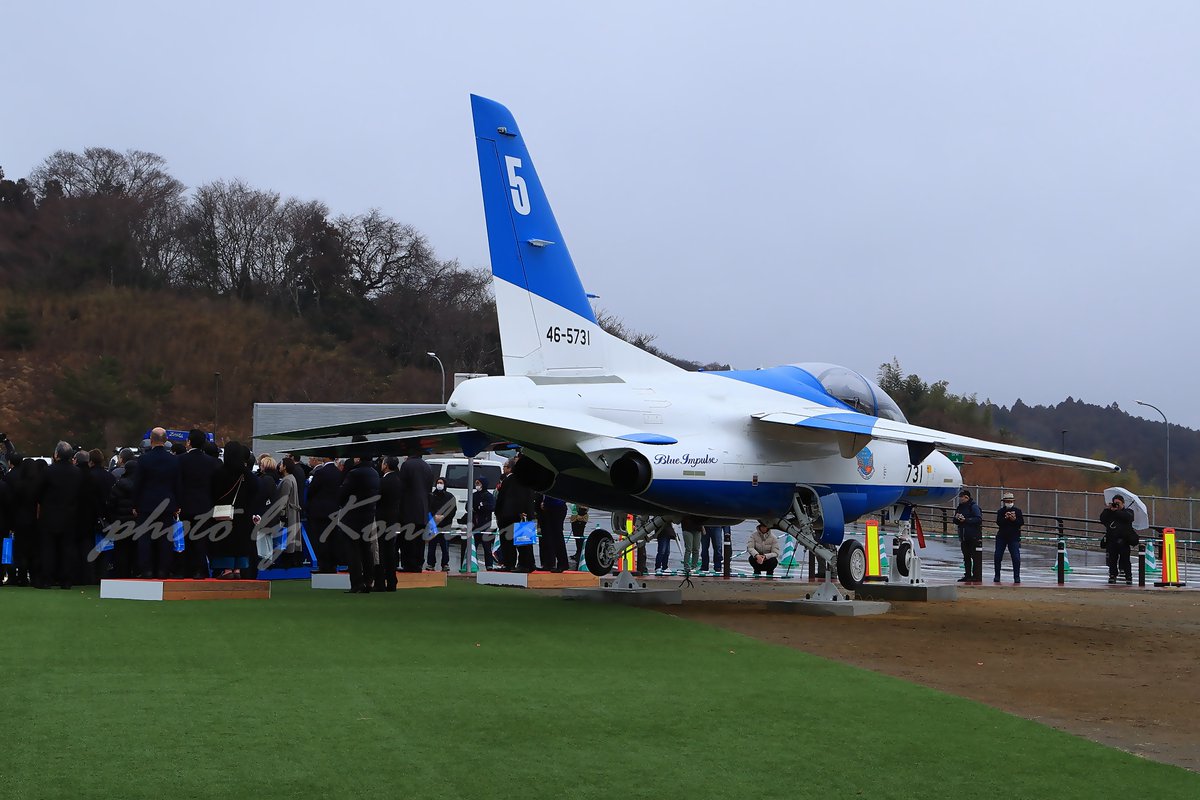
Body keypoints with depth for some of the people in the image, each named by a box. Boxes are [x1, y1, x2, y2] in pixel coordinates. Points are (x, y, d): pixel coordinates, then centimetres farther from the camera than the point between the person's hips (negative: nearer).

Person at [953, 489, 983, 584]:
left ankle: (977, 576, -6)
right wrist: (957, 518, -4)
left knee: (976, 557, -6)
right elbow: (955, 521, 19)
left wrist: (966, 520, -23)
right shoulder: (960, 507, 15)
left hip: (974, 537, -8)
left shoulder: (974, 506, -9)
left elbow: (978, 519, -20)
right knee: (966, 557, 12)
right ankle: (968, 575, 18)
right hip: (963, 536, 8)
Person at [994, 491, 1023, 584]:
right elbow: (998, 522, -12)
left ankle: (1017, 577, 1)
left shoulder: (1017, 511, 2)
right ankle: (997, 576, 14)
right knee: (998, 557, 2)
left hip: (1014, 538, -1)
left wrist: (1014, 519, -23)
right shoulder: (1001, 511, 2)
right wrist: (1005, 518, -27)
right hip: (1001, 537, 1)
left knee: (1016, 558, -7)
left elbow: (1021, 522, -7)